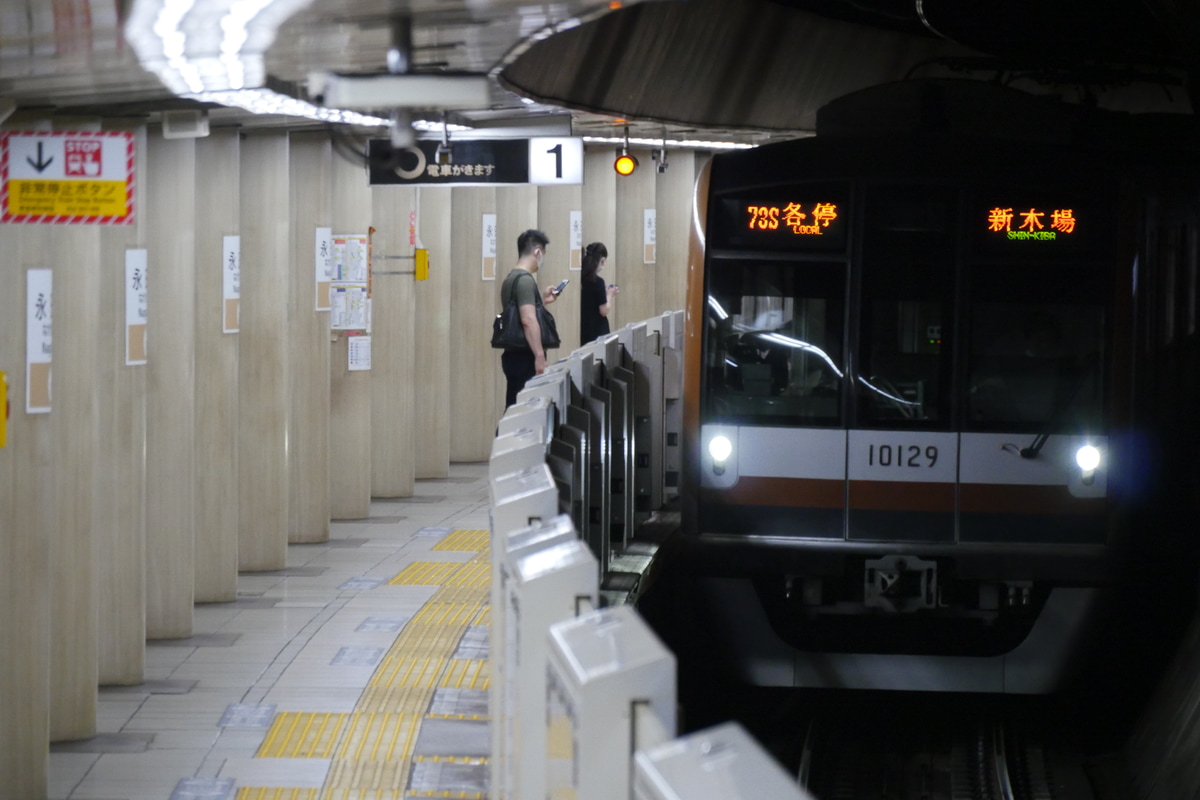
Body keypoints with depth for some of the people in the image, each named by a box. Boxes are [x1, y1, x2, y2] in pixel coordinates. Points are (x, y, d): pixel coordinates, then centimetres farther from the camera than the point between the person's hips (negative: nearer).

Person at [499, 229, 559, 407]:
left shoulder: (510, 278, 16)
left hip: (513, 355, 10)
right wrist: (540, 355, -26)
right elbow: (528, 320, -24)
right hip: (525, 357, -10)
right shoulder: (525, 280, -14)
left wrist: (542, 300, 30)